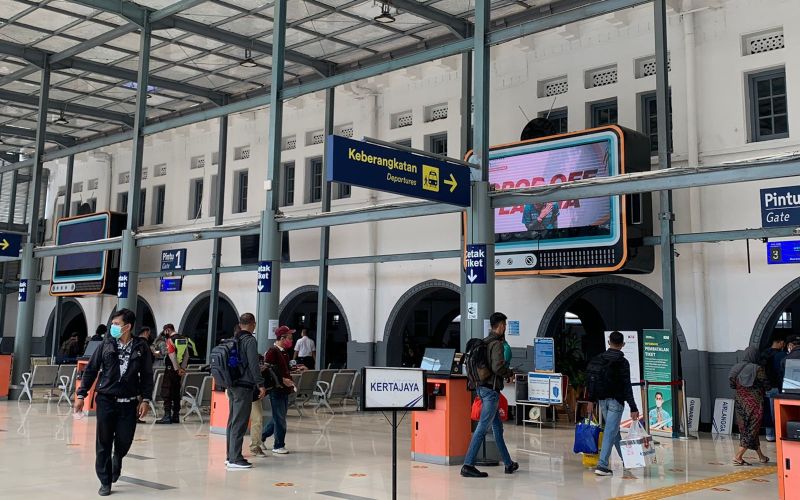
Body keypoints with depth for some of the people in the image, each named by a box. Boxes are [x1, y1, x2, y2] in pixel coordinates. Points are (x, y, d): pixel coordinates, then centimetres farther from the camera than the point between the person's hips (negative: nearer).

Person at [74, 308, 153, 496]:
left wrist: (145, 399, -4)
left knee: (124, 442, 4)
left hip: (129, 403, 0)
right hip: (106, 400, 0)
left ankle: (116, 462, 39)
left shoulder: (141, 347, -1)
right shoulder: (107, 344, 1)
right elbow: (91, 370, 5)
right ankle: (105, 482, 16)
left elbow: (147, 375, 3)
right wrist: (81, 395, 2)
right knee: (104, 443, 2)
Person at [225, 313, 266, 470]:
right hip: (244, 386, -9)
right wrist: (260, 384, -14)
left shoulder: (234, 340, 12)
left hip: (232, 385, 9)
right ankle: (235, 459, -6)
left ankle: (230, 456, 21)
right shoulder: (250, 341, -12)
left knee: (232, 421, 14)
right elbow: (253, 364, -17)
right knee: (240, 423, -6)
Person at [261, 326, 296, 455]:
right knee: (279, 418, -2)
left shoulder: (284, 352, 14)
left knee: (279, 416, 16)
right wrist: (282, 379, -25)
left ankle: (261, 437, 31)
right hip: (276, 389, -9)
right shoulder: (272, 351, -14)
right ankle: (279, 446, 8)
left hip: (284, 389, 9)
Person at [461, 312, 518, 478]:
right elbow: (497, 367, -25)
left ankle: (508, 464, 27)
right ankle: (468, 465, -8)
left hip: (481, 388, 9)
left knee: (498, 427, 17)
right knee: (482, 428, -7)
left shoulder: (483, 342, 12)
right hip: (491, 389, -9)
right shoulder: (497, 344, -14)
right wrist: (510, 373, -6)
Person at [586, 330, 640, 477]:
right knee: (610, 432, -6)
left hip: (602, 400, 6)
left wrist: (591, 400, 17)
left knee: (614, 430, 19)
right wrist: (633, 408, -15)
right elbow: (627, 386, -16)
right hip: (616, 400, -6)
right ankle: (602, 465, -11)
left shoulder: (598, 359, 5)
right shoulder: (623, 362, -12)